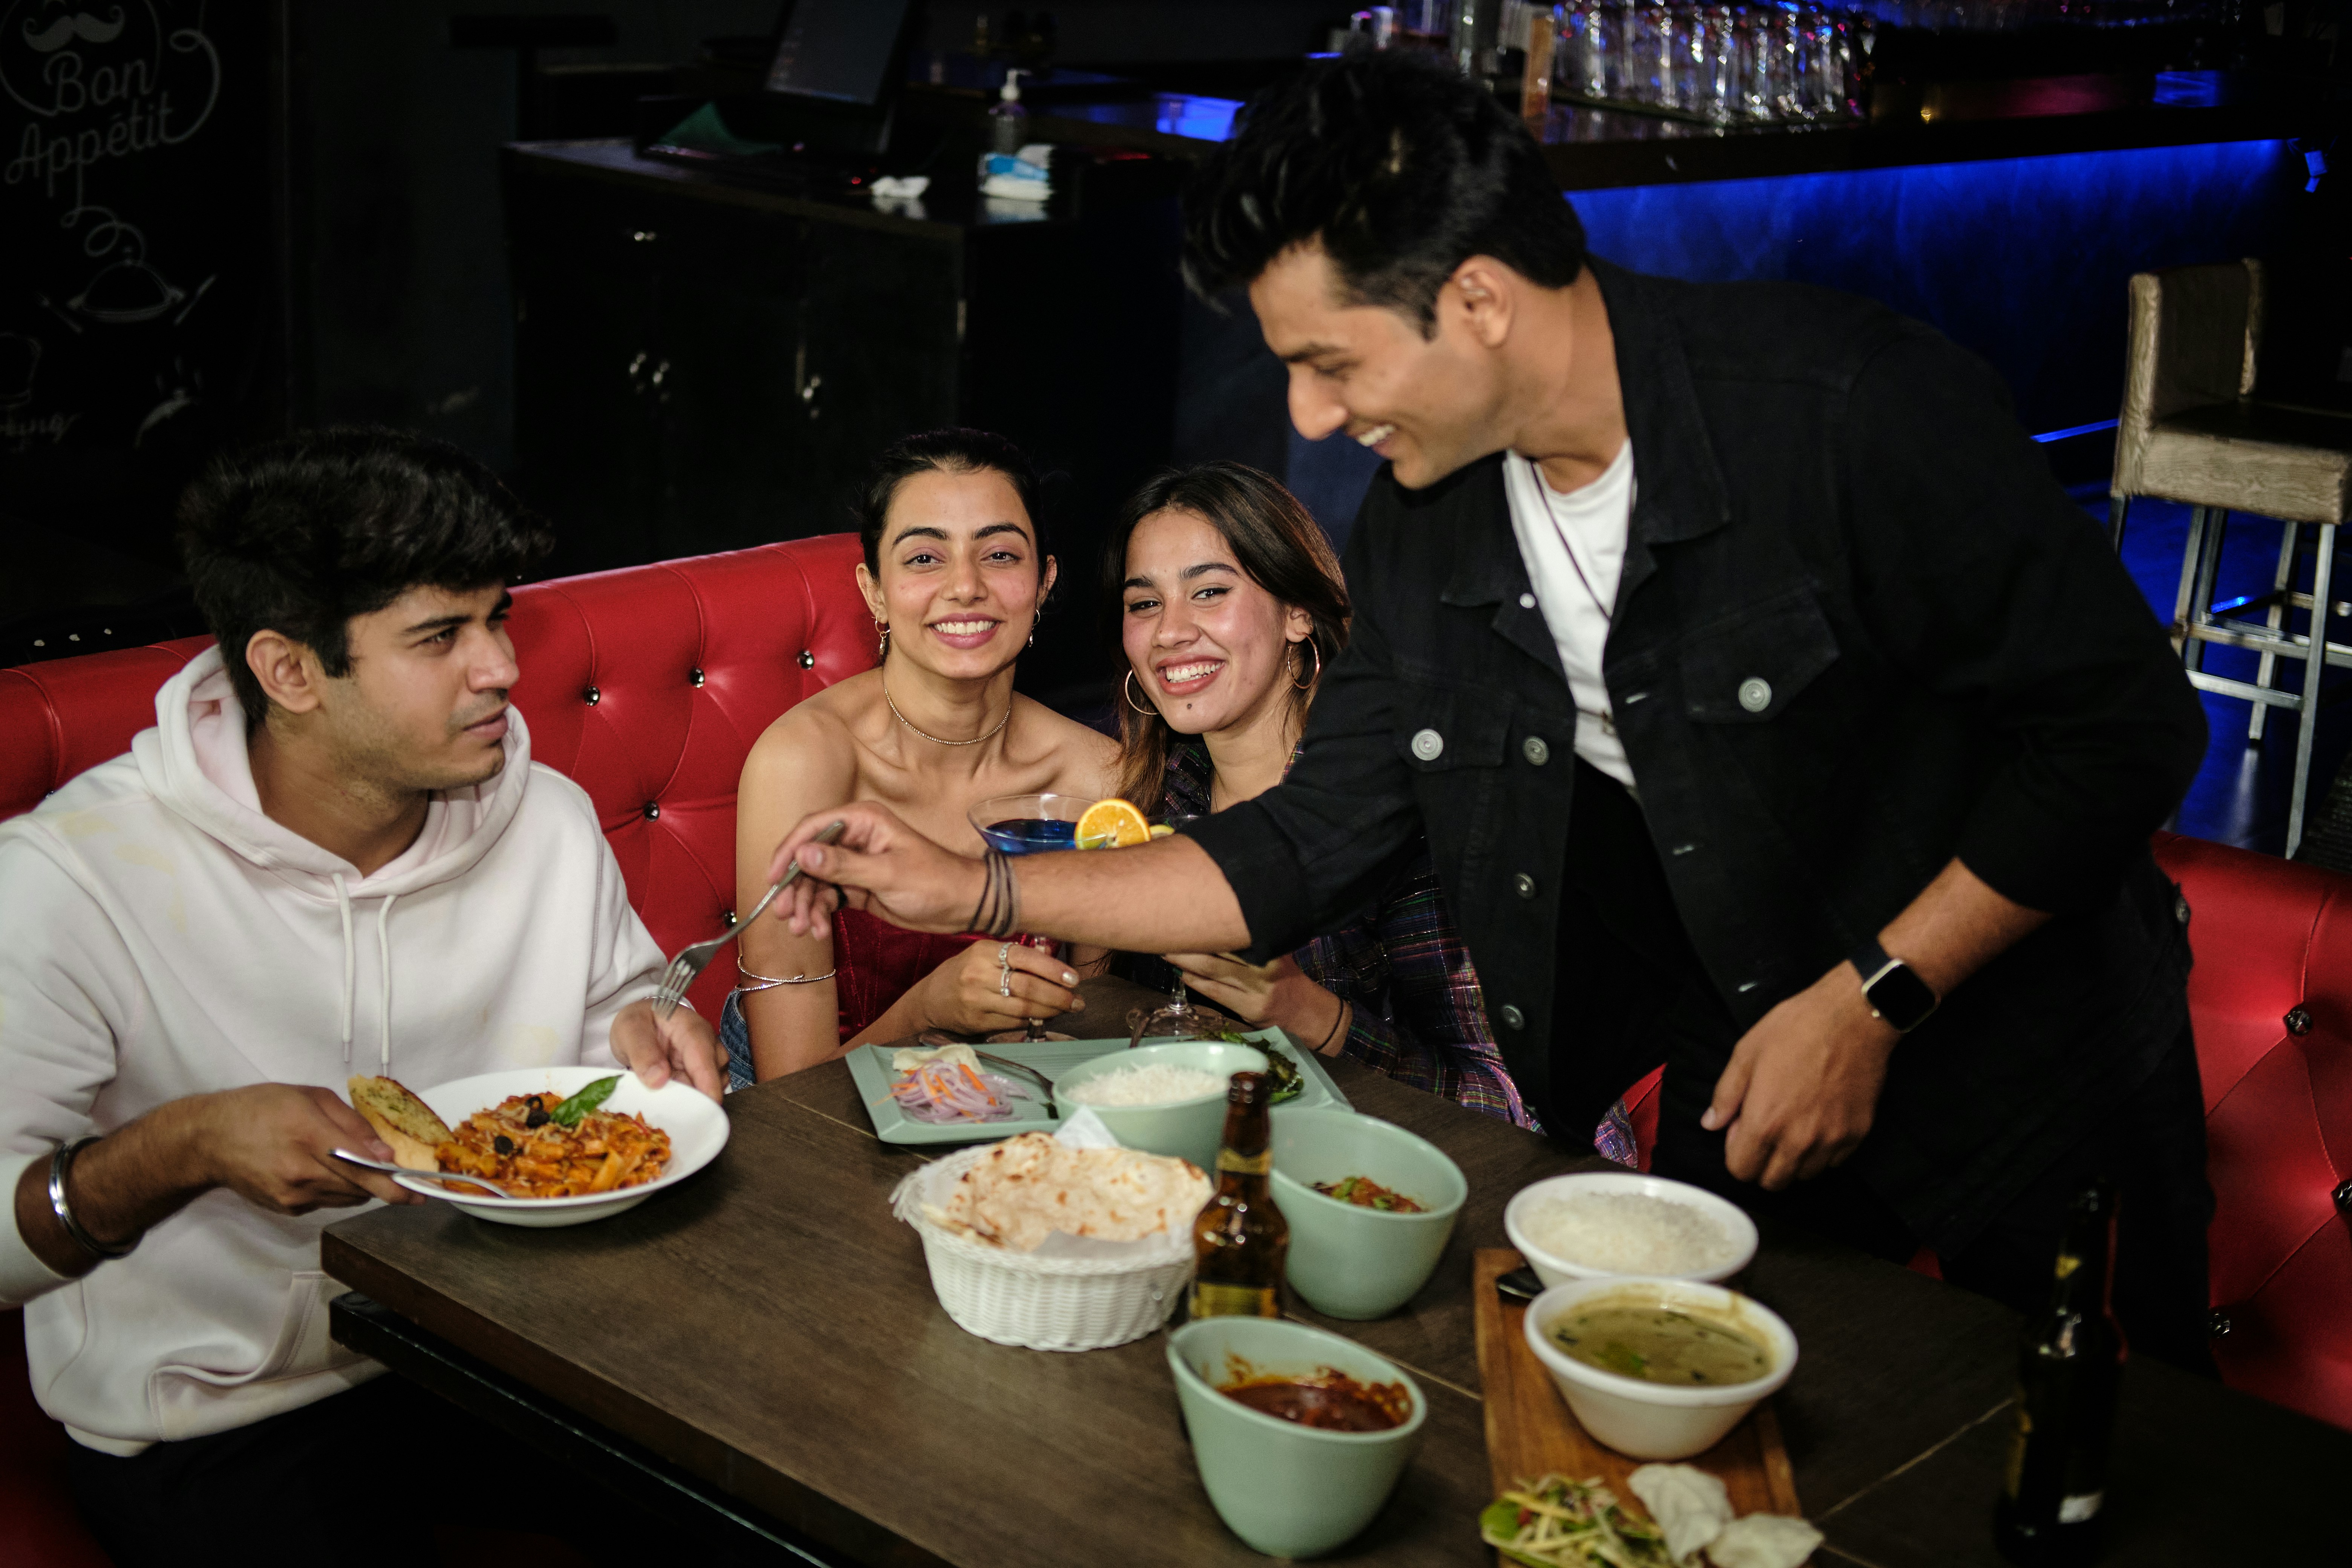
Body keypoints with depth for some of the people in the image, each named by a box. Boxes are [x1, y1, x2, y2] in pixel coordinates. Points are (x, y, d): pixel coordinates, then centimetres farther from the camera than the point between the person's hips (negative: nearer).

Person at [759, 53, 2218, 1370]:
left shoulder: (1855, 413, -25)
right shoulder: (1424, 529, -6)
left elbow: (2125, 728, -20)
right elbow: (1309, 849, 1)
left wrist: (1869, 1001, -21)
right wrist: (979, 890, -3)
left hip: (2031, 1080, -4)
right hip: (1742, 1096, 5)